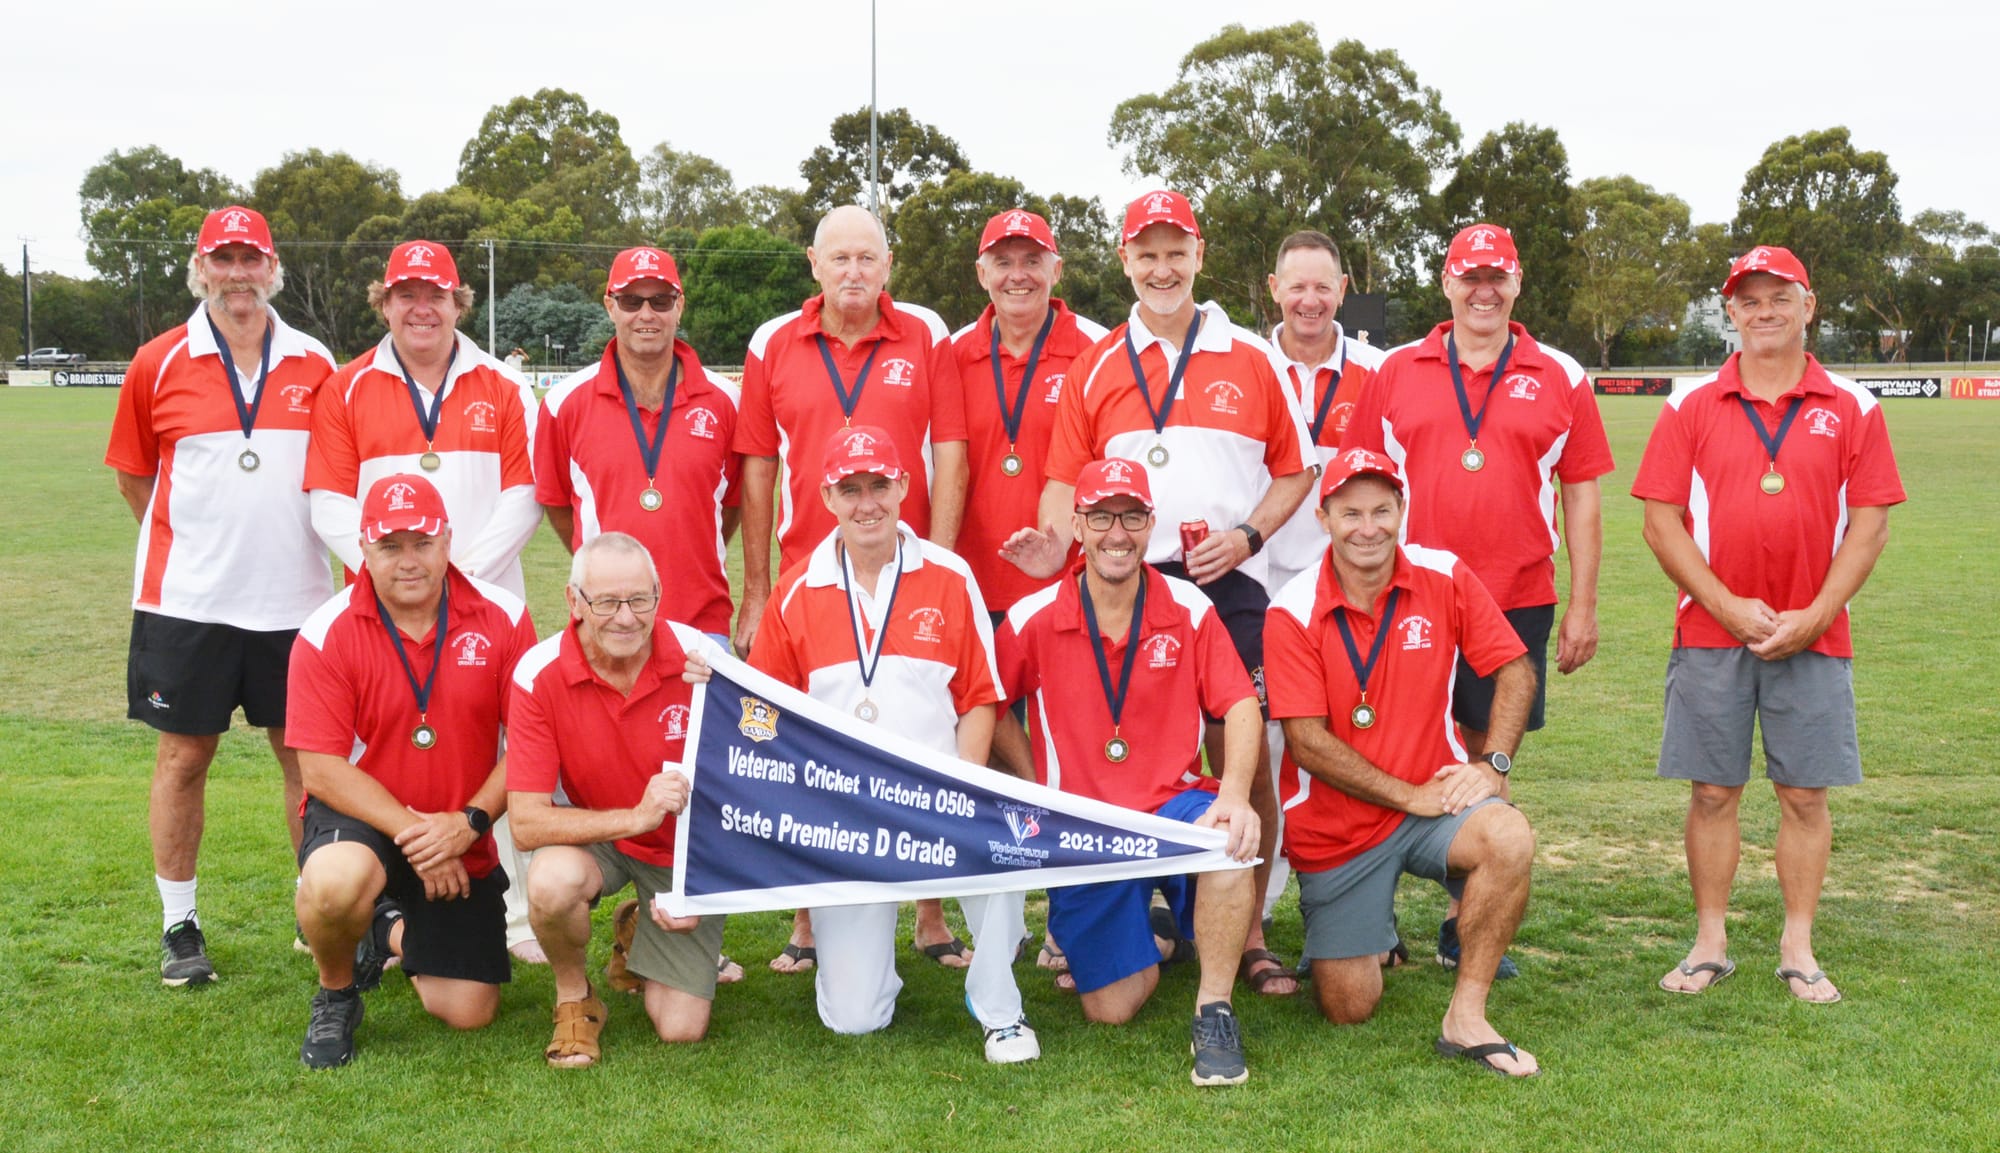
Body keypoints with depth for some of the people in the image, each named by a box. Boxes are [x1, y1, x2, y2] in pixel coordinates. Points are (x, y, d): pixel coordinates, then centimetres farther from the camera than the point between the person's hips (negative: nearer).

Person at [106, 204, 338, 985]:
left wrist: (279, 539, 4)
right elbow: (132, 474, 8)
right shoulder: (159, 365, 0)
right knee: (183, 756, 5)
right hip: (186, 599, -1)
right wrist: (193, 541, 4)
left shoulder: (314, 365, 3)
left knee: (306, 754, 7)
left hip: (293, 598, 1)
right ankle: (179, 926, 17)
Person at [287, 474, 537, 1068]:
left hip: (463, 840, 3)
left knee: (469, 1013, 4)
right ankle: (335, 996, -3)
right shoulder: (326, 634, -13)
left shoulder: (502, 617, -8)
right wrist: (411, 831, -23)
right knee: (337, 881, -39)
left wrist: (469, 821, -19)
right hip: (359, 820, -2)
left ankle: (395, 933, 39)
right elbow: (321, 770, -15)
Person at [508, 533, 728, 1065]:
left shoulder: (700, 662, -20)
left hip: (686, 848, 1)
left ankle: (645, 934, 30)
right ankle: (575, 999, -3)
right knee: (552, 881, -37)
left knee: (682, 1029, -5)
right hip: (594, 836, -1)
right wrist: (637, 816, -37)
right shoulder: (539, 673, -22)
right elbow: (527, 823, -24)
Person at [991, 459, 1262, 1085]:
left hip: (1174, 805, -1)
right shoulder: (1032, 619, -5)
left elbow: (1241, 706, -6)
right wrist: (1040, 793, 0)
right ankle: (1156, 937, 36)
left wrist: (1234, 793, -24)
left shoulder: (1189, 610, -4)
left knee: (1229, 837, -38)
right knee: (1111, 1007, -2)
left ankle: (1215, 1015, -18)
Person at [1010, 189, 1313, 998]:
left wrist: (1248, 535, -5)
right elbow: (1066, 477, 8)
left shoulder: (1249, 360, 9)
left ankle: (1250, 937, 7)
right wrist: (1052, 546, -11)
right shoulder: (1097, 368, 11)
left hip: (1228, 584, -1)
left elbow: (1295, 470, 11)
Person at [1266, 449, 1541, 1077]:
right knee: (1349, 1010, 0)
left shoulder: (1445, 578, -6)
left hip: (1434, 797, 1)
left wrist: (1492, 763, -14)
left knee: (1509, 838, -33)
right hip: (1336, 826, -1)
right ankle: (1369, 923, 36)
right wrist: (1410, 796, -18)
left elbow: (1516, 669, 1)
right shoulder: (1294, 610, -13)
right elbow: (1307, 743, -15)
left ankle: (1466, 1018, -17)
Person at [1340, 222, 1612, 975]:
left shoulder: (1559, 379, 7)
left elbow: (1581, 495, 8)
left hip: (1516, 601, 1)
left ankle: (1466, 926, 17)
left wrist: (1583, 606, 4)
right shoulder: (1396, 373, 6)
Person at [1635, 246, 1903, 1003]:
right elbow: (1661, 521, -1)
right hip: (1711, 631, 0)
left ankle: (1798, 948, 16)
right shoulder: (1690, 406, 3)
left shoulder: (1851, 409, 4)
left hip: (1813, 636, 0)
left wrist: (1813, 616, -9)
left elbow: (1870, 525, 1)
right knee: (1712, 791, 4)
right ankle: (1709, 943, 15)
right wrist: (1728, 607, -10)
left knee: (1805, 794, 4)